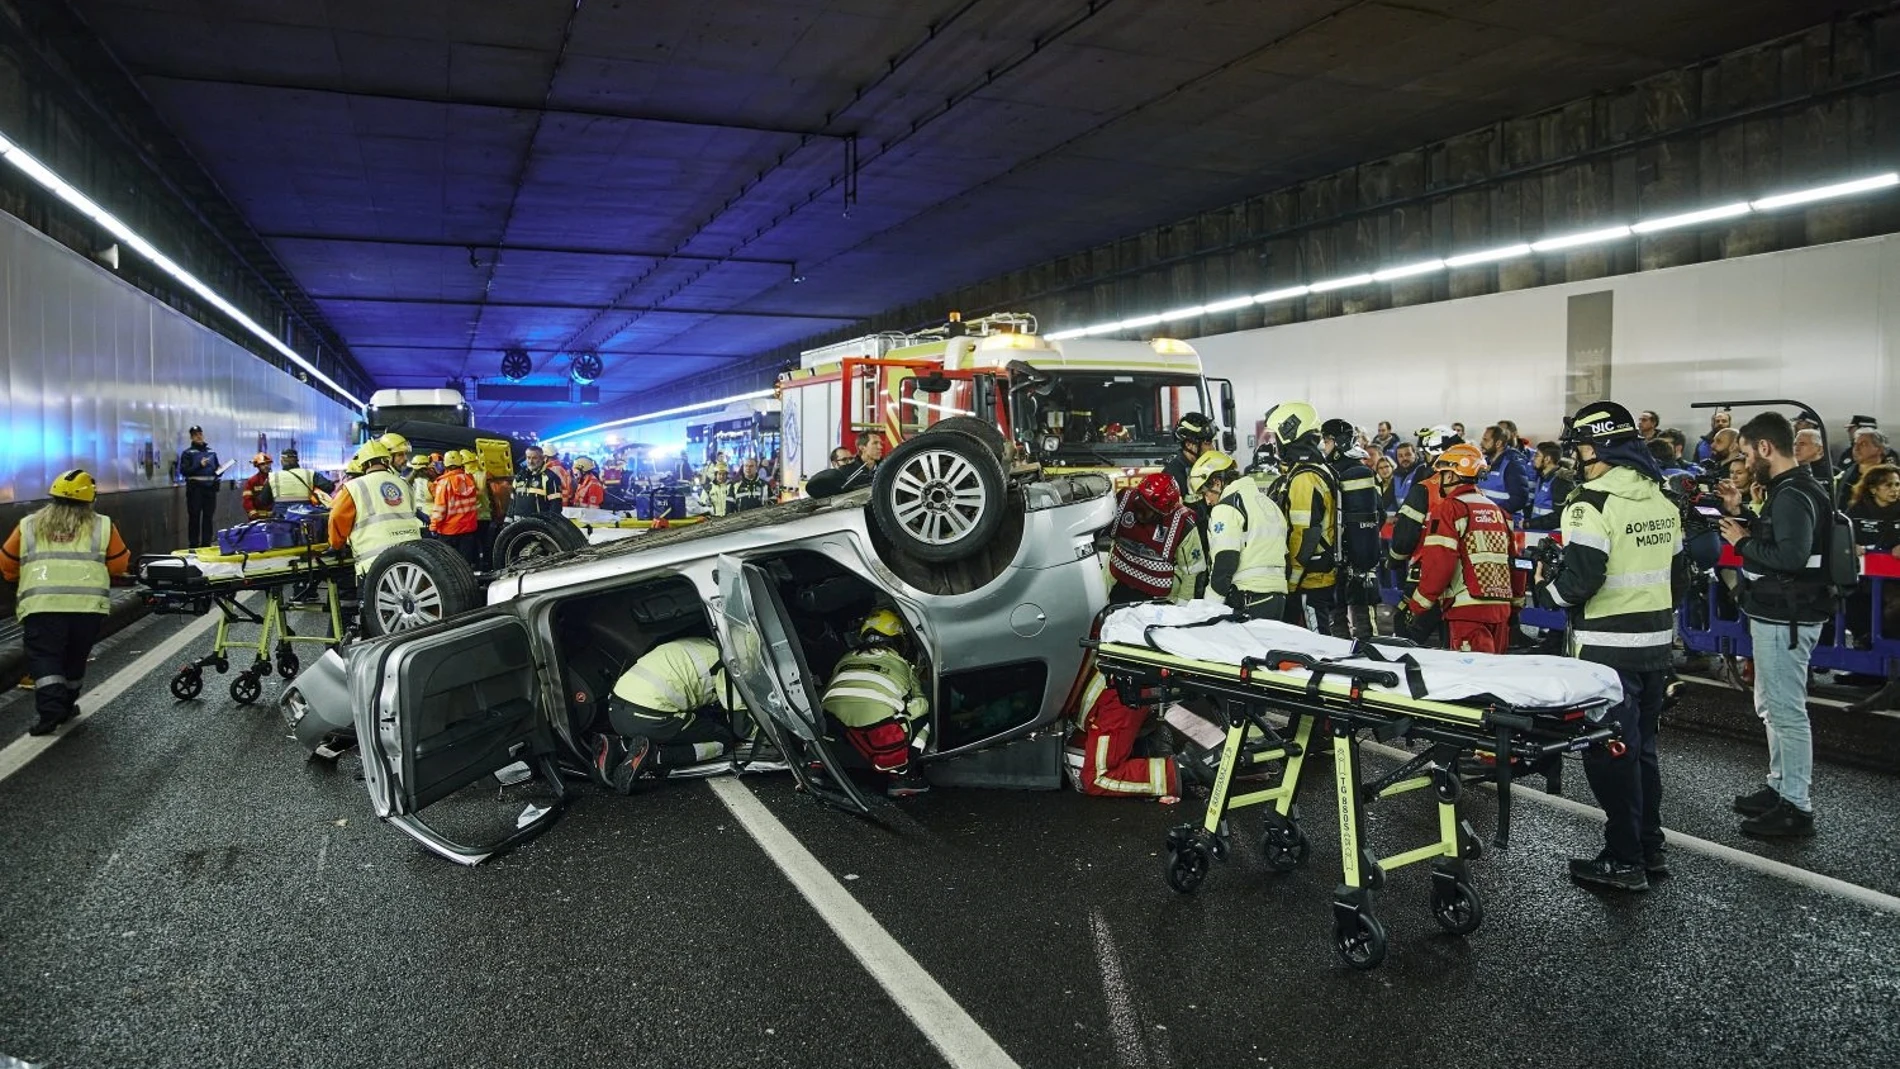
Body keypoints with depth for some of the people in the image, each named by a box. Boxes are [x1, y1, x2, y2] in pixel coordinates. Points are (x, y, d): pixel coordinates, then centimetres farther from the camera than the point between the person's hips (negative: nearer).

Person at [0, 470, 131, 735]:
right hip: (88, 602, 1)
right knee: (74, 657, 17)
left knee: (44, 658, 2)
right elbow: (120, 565, 13)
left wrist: (28, 577, 39)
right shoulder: (101, 526, 10)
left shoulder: (28, 525, 14)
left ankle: (50, 710, -14)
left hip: (41, 603, 0)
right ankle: (65, 706, 29)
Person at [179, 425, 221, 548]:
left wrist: (220, 471, 1)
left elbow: (217, 469, 23)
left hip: (210, 488, 4)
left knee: (209, 517, 7)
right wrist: (199, 465, -18)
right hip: (195, 489, -4)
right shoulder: (188, 453, 2)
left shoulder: (211, 452, 15)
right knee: (194, 517, -2)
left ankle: (206, 543, 13)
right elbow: (183, 471, -7)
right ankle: (193, 544, 1)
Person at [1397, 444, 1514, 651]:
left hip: (1467, 611, -8)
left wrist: (1415, 607, -9)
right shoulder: (1497, 510, 17)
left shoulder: (1448, 508, -7)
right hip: (1501, 608, 8)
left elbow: (1437, 564, -15)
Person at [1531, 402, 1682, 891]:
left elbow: (1580, 578, -22)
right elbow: (1676, 570, 16)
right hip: (1656, 643, 8)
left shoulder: (1593, 503, -16)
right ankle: (1651, 848, 27)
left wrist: (1543, 591, -3)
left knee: (1609, 752, 1)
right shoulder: (1662, 500, 11)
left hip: (1609, 649, -8)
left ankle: (1625, 860, 8)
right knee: (1641, 746, 18)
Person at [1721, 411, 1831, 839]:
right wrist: (1740, 515, 9)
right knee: (1771, 706, 20)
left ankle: (1796, 808, 1)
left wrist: (1742, 541, -17)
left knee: (1786, 710, -5)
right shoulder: (1789, 489, 13)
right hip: (1777, 614, 11)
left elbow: (1791, 556, -29)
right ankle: (1779, 788, 32)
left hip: (1785, 618, -11)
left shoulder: (1793, 495, -19)